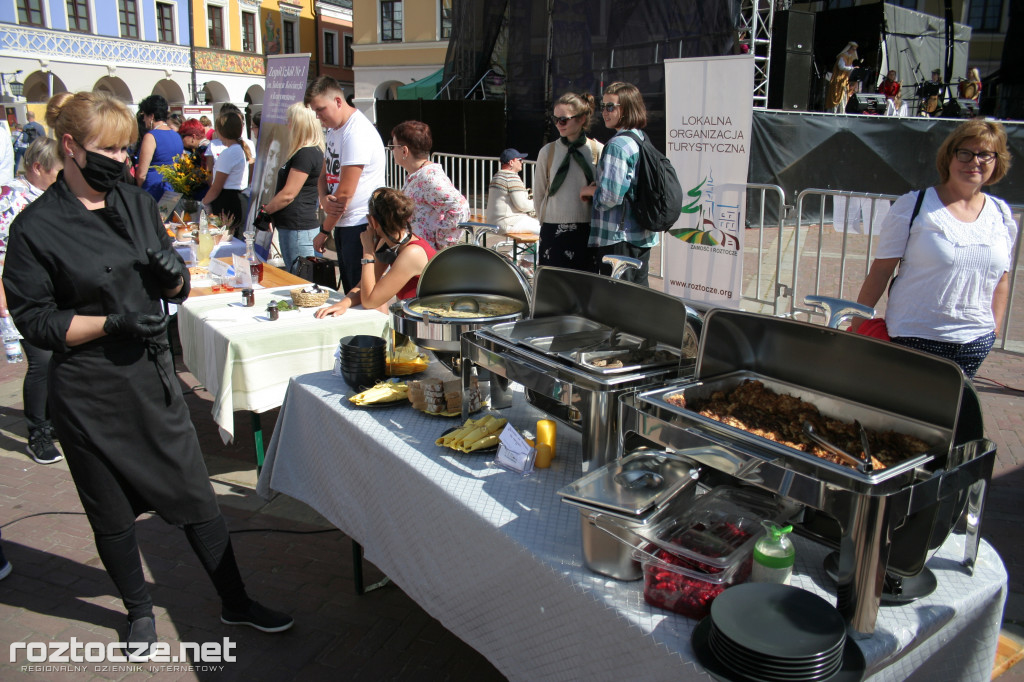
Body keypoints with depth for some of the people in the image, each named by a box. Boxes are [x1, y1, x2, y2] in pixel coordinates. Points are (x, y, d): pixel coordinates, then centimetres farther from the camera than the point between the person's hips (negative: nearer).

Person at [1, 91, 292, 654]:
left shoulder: (137, 202, 5)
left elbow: (176, 290, 13)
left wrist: (174, 274, -11)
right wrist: (115, 321, -21)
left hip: (152, 375, 4)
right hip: (89, 393, -4)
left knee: (196, 496, 10)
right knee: (112, 513, 14)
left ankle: (235, 603, 25)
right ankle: (139, 611, 37)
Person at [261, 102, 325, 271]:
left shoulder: (306, 154, -16)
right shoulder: (308, 152, 17)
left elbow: (288, 194, -15)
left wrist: (264, 211, -3)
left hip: (298, 228, -11)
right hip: (291, 226, 11)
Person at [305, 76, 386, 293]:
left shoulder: (357, 133, -17)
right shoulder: (333, 130, 14)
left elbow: (345, 192, -18)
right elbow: (324, 175, 16)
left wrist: (324, 231, -10)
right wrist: (324, 199, -8)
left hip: (360, 225, -9)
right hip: (343, 223, 9)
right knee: (349, 289, 13)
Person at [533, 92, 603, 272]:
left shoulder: (599, 151, -1)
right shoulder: (548, 151, 3)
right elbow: (538, 193, 11)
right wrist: (547, 222, 10)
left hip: (587, 230, 0)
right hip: (554, 232, 0)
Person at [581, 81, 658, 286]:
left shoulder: (617, 145, -16)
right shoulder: (642, 140, 12)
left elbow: (610, 197, -22)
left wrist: (590, 190, -3)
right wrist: (598, 187, 14)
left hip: (618, 238, -9)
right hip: (643, 236, 9)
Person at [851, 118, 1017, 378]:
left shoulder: (1002, 215, 7)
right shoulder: (912, 206, -7)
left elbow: (1001, 278, 16)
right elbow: (881, 270, -8)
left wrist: (994, 328, 13)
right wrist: (856, 326, -9)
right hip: (915, 337, -4)